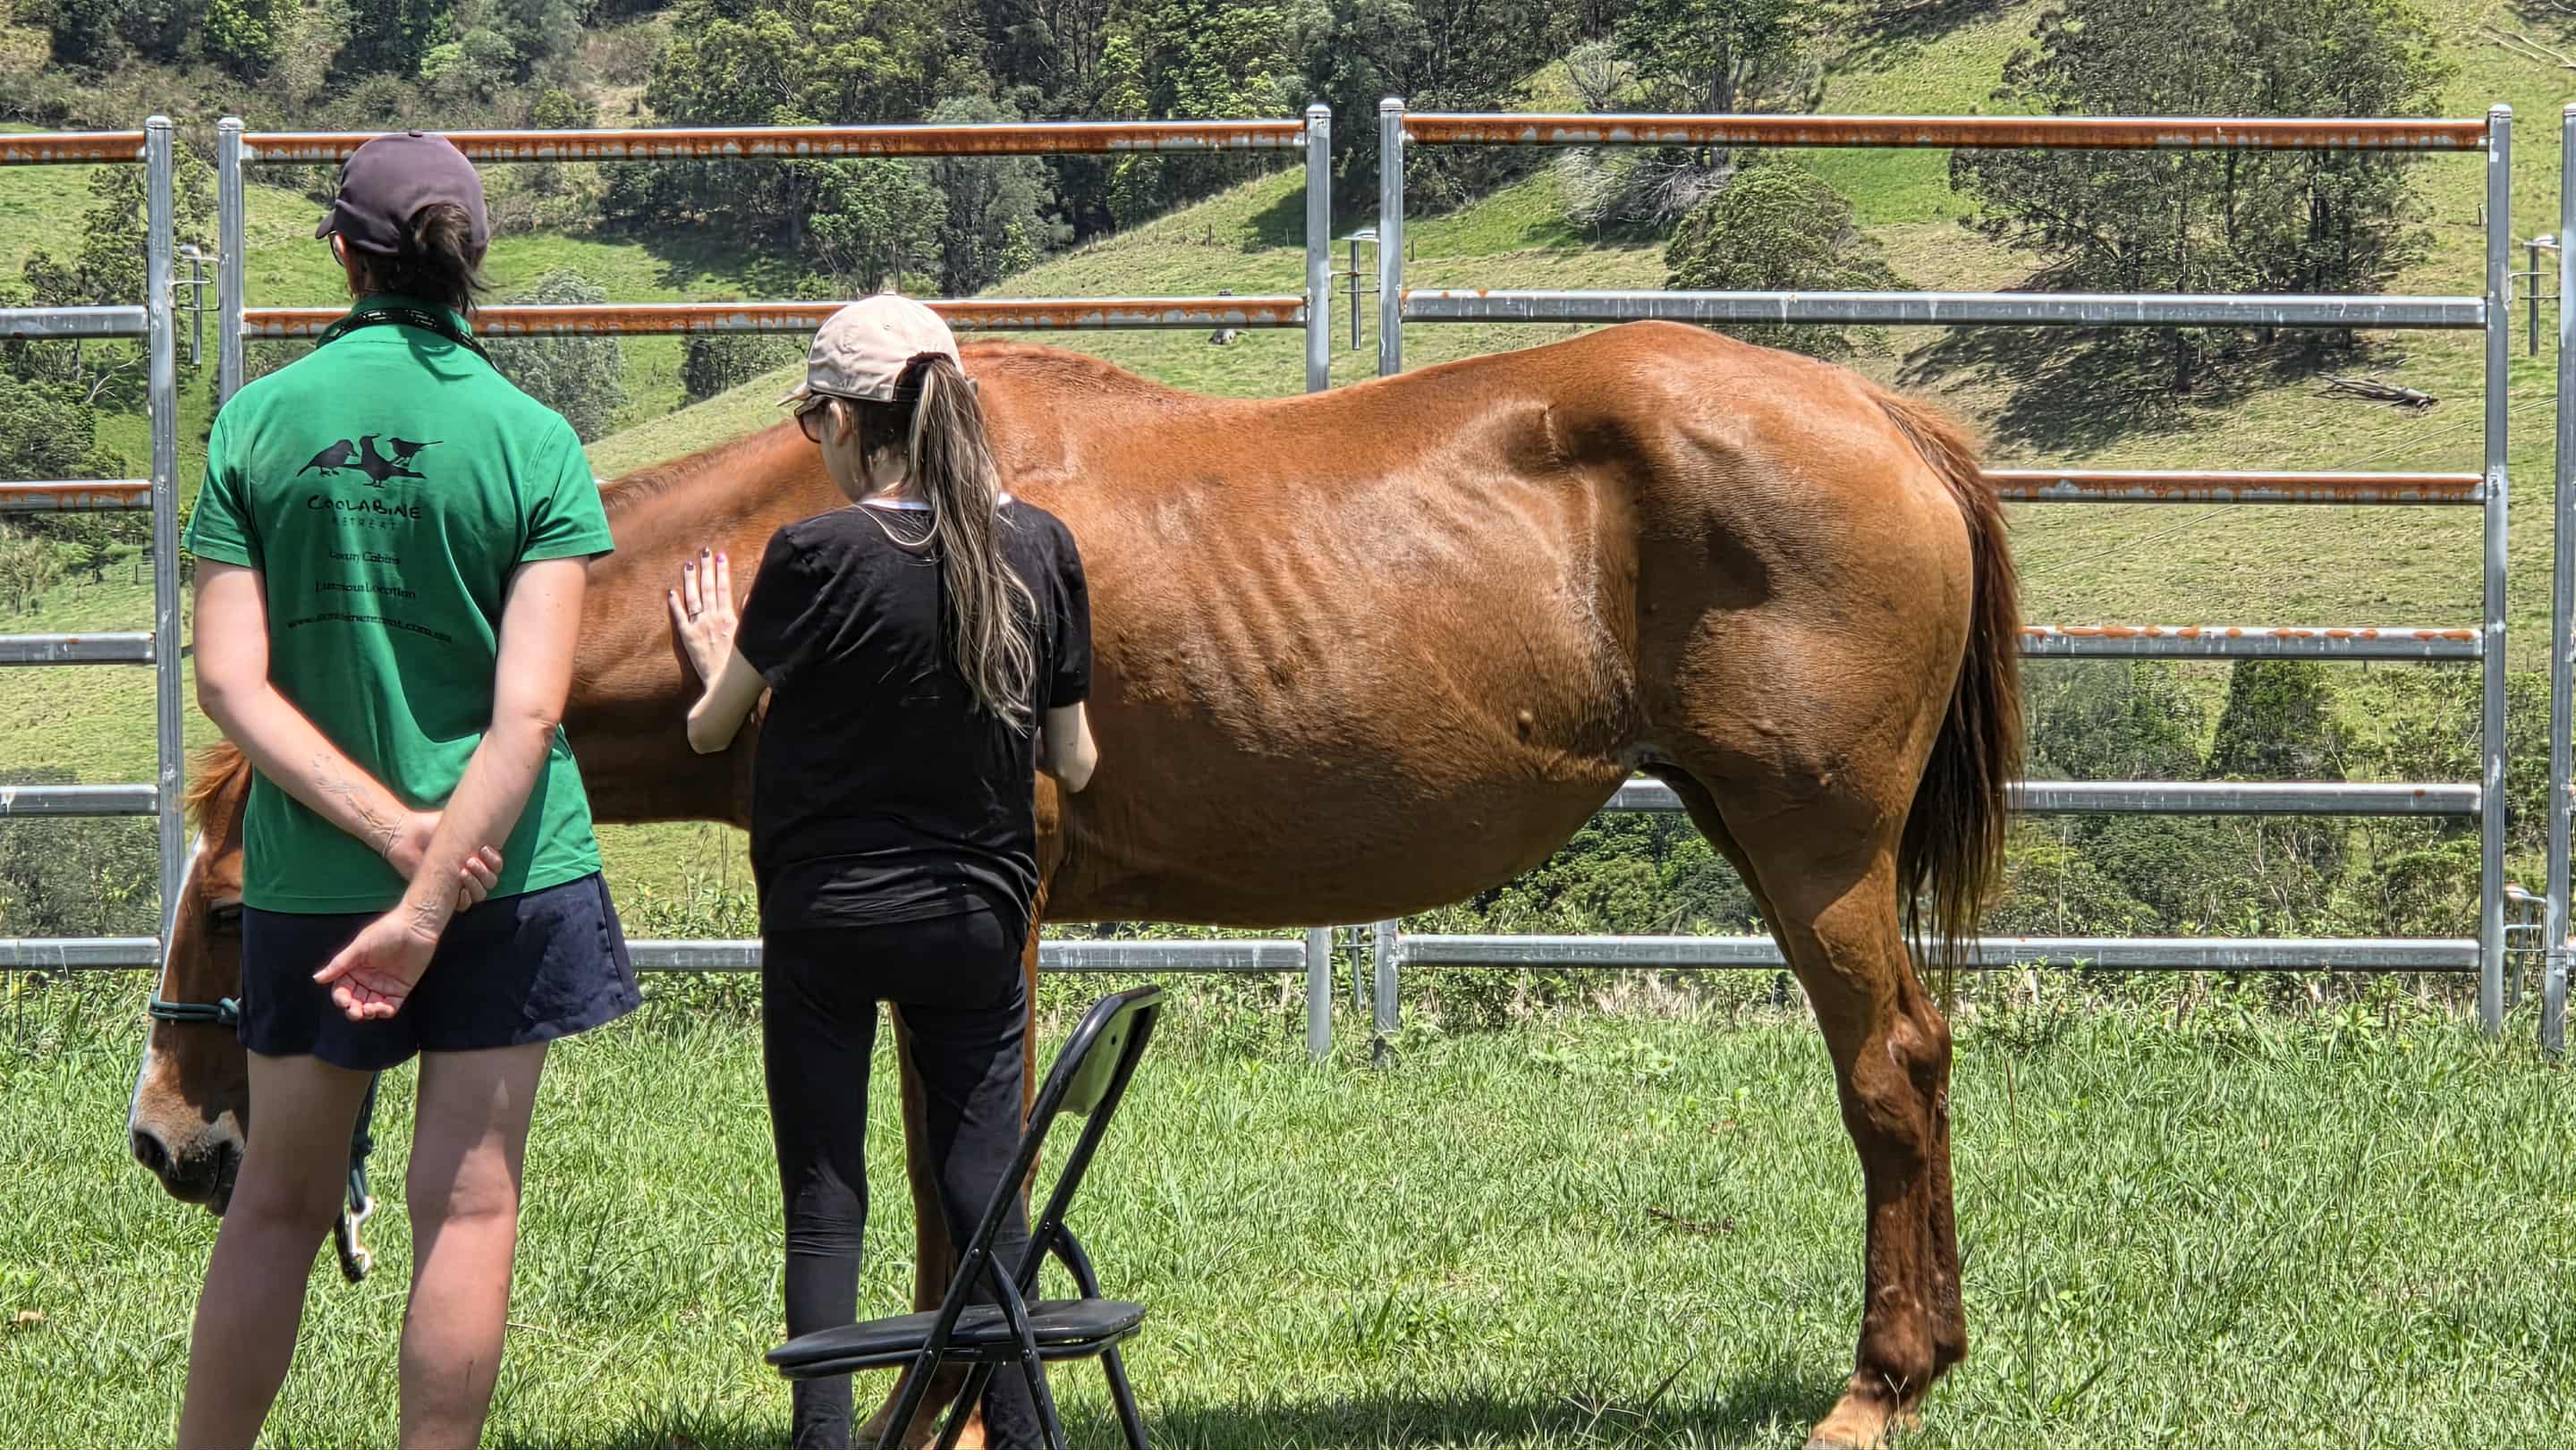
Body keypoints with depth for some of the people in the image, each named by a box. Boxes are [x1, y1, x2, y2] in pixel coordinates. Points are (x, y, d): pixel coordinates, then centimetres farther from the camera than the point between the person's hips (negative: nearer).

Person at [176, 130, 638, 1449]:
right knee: (469, 1204, 4)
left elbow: (230, 683, -10)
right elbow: (528, 711, -15)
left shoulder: (259, 423, -3)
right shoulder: (534, 442, -7)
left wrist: (390, 828, -12)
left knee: (279, 1200, 15)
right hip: (508, 866, -2)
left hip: (308, 876, 2)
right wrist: (429, 902, -17)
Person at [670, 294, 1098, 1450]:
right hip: (978, 916, 3)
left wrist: (717, 662, 20)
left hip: (825, 916, -3)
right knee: (985, 1195, 9)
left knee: (824, 1202, 5)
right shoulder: (1041, 549, -4)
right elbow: (1073, 761, 3)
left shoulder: (815, 557, -13)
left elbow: (711, 732, -1)